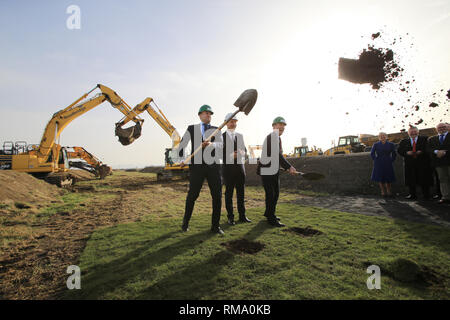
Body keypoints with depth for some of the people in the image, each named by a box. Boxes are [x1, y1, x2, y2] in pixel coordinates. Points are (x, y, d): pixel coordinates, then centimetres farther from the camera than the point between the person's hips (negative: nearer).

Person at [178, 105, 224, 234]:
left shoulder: (216, 130, 13)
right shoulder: (192, 128, 12)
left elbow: (220, 145, -5)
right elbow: (182, 144, 16)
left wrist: (211, 144, -25)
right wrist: (181, 159, 10)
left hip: (213, 166, 2)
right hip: (197, 166, -1)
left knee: (217, 196, 1)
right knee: (192, 195, 3)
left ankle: (215, 225, 14)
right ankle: (185, 221, 25)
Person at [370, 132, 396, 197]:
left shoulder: (391, 144, 6)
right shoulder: (376, 144, 2)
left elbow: (394, 153, 13)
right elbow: (372, 153, 8)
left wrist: (391, 160, 4)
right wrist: (375, 159, -1)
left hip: (388, 164, 1)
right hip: (379, 164, -1)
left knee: (388, 178, 3)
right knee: (380, 178, 1)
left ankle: (389, 191, 16)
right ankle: (383, 191, 11)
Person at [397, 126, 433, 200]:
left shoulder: (425, 139, 8)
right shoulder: (404, 141, 13)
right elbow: (400, 151, 6)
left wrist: (422, 151, -16)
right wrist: (407, 152, -12)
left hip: (422, 163, -1)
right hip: (410, 164, 2)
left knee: (424, 179, 0)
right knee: (411, 180, 3)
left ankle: (426, 195, 10)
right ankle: (412, 195, 11)